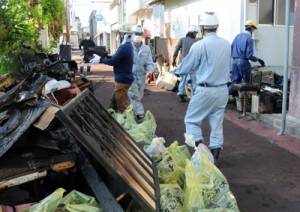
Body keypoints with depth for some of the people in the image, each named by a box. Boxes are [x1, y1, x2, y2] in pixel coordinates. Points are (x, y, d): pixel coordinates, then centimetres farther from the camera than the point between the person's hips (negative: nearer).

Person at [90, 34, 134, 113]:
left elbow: (113, 61, -21)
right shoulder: (127, 46, 12)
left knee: (123, 106, -1)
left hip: (122, 80, -10)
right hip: (122, 79, 10)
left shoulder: (124, 47, -22)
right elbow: (116, 58, 15)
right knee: (114, 103, 20)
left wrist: (100, 60, -7)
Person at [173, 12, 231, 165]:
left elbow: (186, 67, -2)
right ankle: (214, 157, 15)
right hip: (222, 90, 5)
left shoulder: (199, 45, -13)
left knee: (191, 120, 9)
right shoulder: (226, 44, 3)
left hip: (205, 90, -5)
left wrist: (175, 71, 18)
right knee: (217, 124, 11)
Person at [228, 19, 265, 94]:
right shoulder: (249, 38, -10)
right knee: (248, 82, 8)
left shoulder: (238, 36, 10)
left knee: (235, 82, 9)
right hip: (243, 62, -7)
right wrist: (258, 60, -3)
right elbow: (249, 55, -14)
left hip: (234, 61, 7)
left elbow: (231, 49, 12)